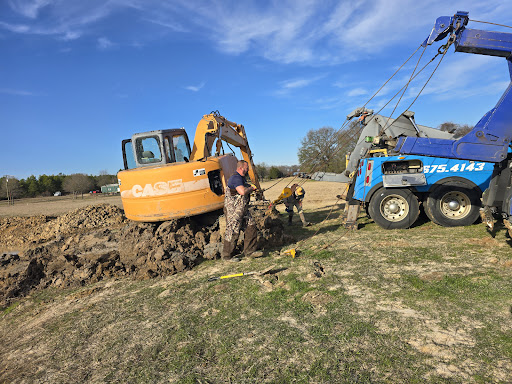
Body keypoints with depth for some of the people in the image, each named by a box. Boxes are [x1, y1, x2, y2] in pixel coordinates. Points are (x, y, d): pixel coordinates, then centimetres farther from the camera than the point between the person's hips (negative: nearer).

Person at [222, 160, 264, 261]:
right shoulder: (236, 178, -19)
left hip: (243, 210, 10)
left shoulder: (242, 178, 15)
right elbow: (243, 191, -35)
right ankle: (227, 255, 12)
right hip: (233, 210, -10)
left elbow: (245, 187, 35)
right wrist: (251, 188, -15)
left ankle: (250, 251, 20)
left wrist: (251, 187, 13)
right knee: (233, 232, -2)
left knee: (251, 227, 10)